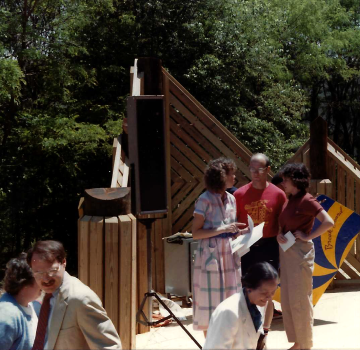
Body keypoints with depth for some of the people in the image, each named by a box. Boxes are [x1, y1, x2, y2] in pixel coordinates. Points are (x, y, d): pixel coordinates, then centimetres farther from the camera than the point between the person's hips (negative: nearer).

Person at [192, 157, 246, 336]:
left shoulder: (231, 199, 10)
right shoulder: (205, 200, -10)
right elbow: (196, 233, -13)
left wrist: (239, 231, 2)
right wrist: (223, 229, -19)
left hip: (229, 255, 6)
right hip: (211, 256, -6)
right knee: (211, 303, 0)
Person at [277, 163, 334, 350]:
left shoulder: (306, 200, -14)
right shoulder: (289, 200, 10)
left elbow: (328, 222, -23)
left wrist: (307, 236, -17)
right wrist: (279, 235, -3)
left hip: (300, 251, -8)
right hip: (286, 252, 9)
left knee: (299, 300, 0)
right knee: (287, 301, 12)